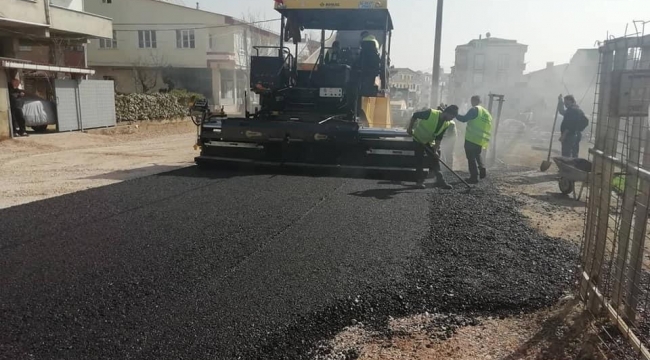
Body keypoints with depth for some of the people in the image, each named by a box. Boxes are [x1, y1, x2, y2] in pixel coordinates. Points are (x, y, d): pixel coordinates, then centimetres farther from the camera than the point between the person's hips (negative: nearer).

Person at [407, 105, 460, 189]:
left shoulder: (446, 124, -10)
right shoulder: (431, 113, -29)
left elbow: (439, 138, -7)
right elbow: (415, 116, -19)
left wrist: (436, 150, -15)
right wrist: (410, 128, -19)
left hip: (430, 141, 5)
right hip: (418, 139, -5)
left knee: (435, 160, 0)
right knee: (420, 161, -4)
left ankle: (440, 181, 2)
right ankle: (420, 181, 5)